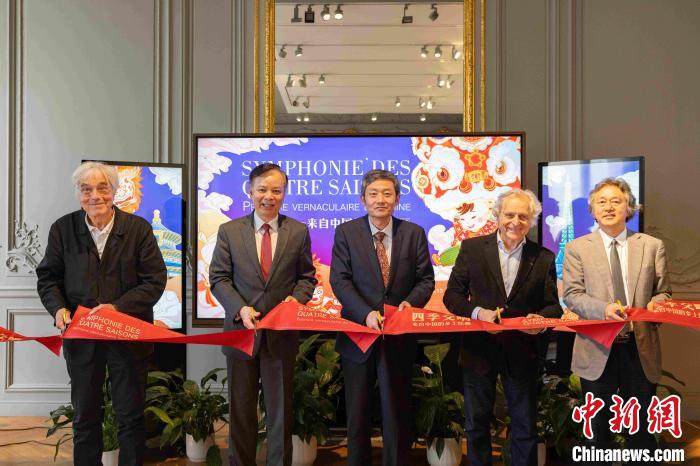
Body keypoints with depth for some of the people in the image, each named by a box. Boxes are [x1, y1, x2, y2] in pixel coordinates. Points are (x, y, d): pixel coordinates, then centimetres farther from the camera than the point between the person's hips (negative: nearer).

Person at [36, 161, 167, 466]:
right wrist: (58, 308, -13)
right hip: (81, 335, 2)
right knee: (85, 416, 15)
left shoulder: (138, 228, -5)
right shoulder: (62, 229, 0)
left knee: (131, 415, 10)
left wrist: (118, 307, -19)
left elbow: (155, 280, -8)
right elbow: (47, 277, 6)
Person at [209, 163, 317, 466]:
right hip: (242, 330, 0)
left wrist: (297, 298, -13)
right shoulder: (229, 231, 1)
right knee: (241, 409, 13)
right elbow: (219, 278, -1)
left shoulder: (299, 232, 2)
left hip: (282, 334, 0)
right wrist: (240, 308, -16)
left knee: (280, 408, 10)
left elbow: (307, 276, 7)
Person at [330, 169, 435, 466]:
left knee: (397, 414, 10)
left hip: (399, 337, 1)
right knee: (357, 414, 13)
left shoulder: (414, 233, 2)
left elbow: (426, 279, 3)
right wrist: (366, 313, -23)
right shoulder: (346, 232, -2)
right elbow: (339, 280, -9)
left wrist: (411, 302, -18)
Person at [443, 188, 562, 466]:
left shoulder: (543, 258, 0)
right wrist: (477, 312, -20)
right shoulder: (472, 248, -3)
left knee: (525, 427, 11)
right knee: (476, 424, 13)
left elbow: (553, 306, 3)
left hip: (522, 352, 1)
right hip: (479, 349, 0)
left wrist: (540, 318, -20)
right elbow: (452, 295, -2)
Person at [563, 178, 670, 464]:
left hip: (641, 349, 1)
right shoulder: (577, 248, 2)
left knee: (643, 428, 12)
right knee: (597, 429, 13)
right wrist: (603, 308, -22)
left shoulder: (652, 246, 6)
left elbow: (663, 292, 9)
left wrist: (656, 304, -15)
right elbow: (571, 295, -5)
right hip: (598, 350, -1)